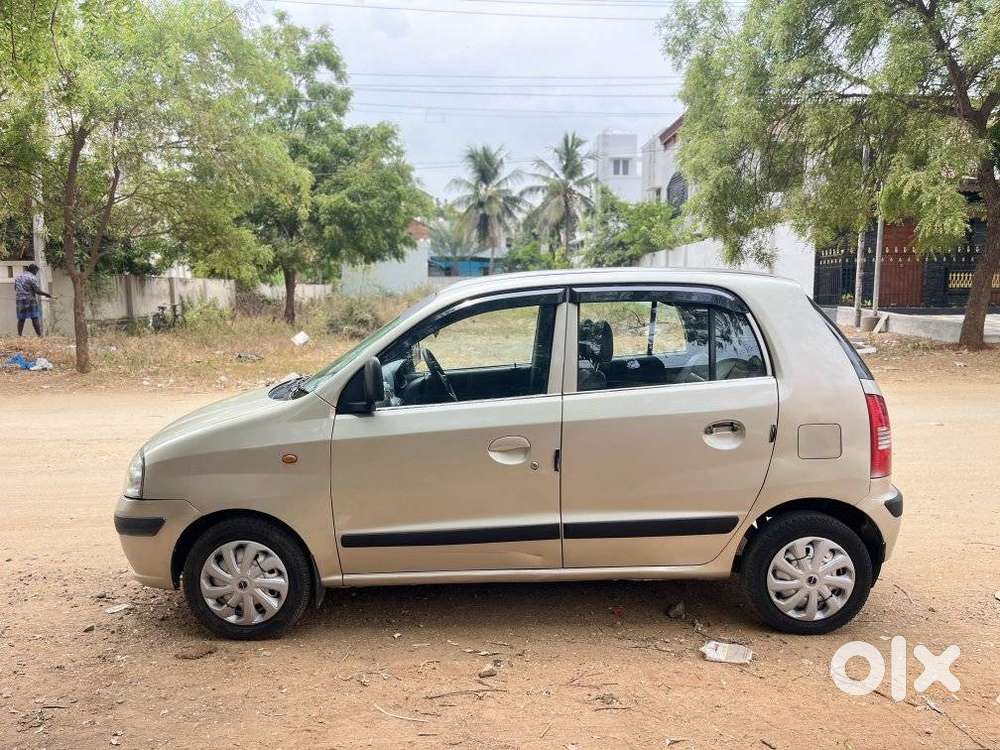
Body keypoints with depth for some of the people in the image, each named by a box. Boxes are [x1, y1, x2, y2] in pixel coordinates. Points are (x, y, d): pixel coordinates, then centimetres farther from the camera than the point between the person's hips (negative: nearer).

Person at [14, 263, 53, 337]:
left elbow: (15, 288, 17)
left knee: (21, 319, 8)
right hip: (30, 301, -6)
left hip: (19, 301, 6)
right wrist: (47, 294, -2)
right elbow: (37, 291, -14)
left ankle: (19, 336, 7)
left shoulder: (18, 276, 12)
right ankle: (39, 335, -4)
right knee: (35, 319, -3)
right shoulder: (32, 277, -10)